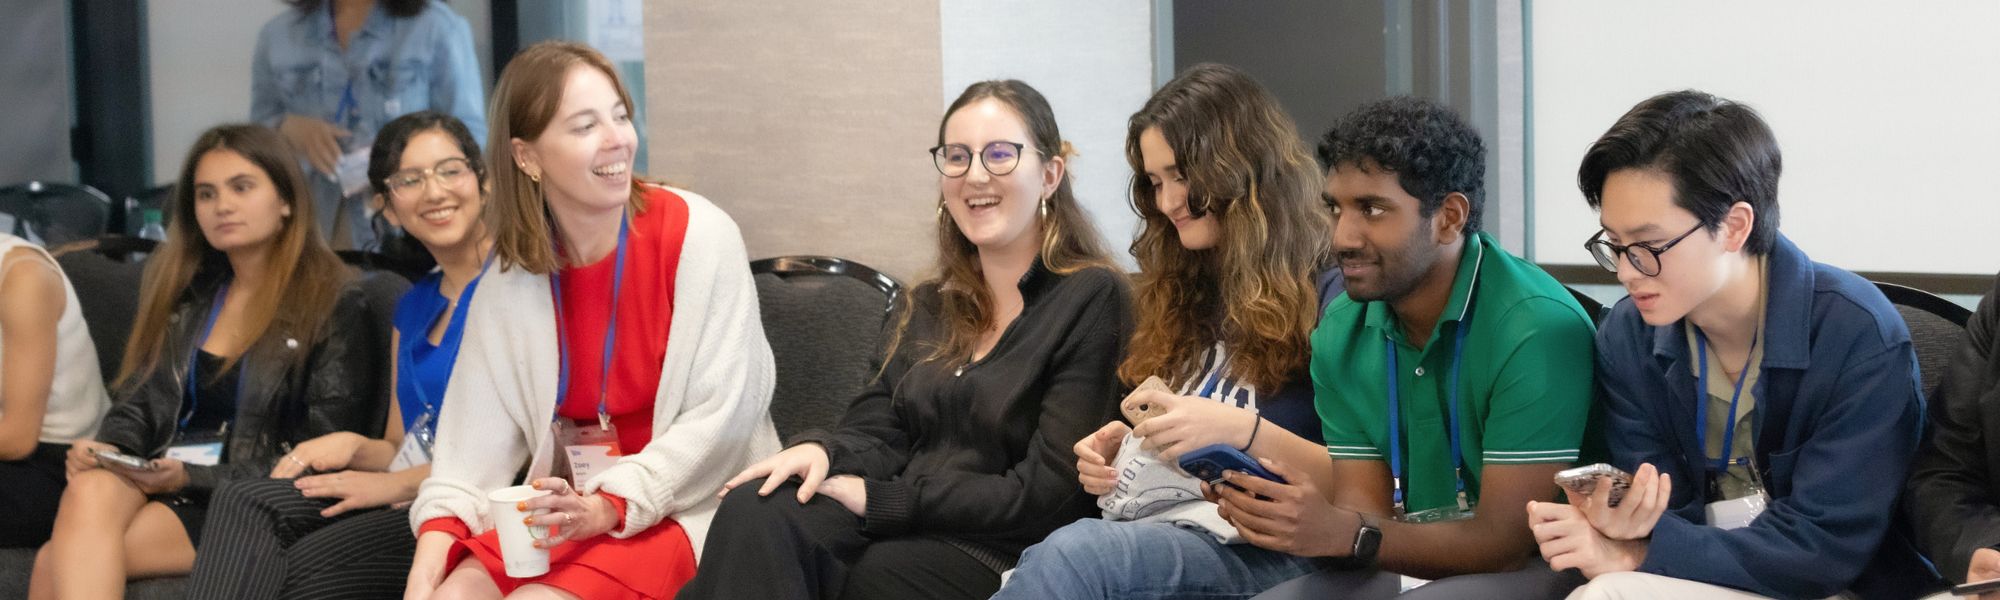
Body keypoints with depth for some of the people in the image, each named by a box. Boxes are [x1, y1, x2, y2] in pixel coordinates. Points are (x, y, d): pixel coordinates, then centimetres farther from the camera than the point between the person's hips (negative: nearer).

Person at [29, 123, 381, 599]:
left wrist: (192, 477, -12)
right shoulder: (185, 291, 20)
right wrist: (107, 449, -4)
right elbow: (140, 403, 20)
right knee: (90, 490, -33)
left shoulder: (333, 305, 2)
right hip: (153, 483, 5)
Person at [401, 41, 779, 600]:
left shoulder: (697, 236, -11)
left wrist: (612, 507, -23)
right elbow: (478, 433, -2)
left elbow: (724, 411, -14)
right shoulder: (511, 276, 2)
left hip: (690, 507, -4)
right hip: (571, 508, 5)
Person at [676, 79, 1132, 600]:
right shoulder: (932, 307, 22)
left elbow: (1045, 494, -8)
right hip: (902, 532, 6)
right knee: (754, 509, -28)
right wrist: (822, 450, -11)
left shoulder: (1093, 299, -2)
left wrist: (876, 499, -10)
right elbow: (877, 430, 13)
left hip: (994, 556, -6)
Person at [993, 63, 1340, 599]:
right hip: (1141, 530, 6)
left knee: (1077, 553, -37)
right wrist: (1114, 455, 11)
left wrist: (1242, 429, -17)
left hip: (1254, 551, -6)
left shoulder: (1325, 296, 2)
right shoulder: (1182, 295, 25)